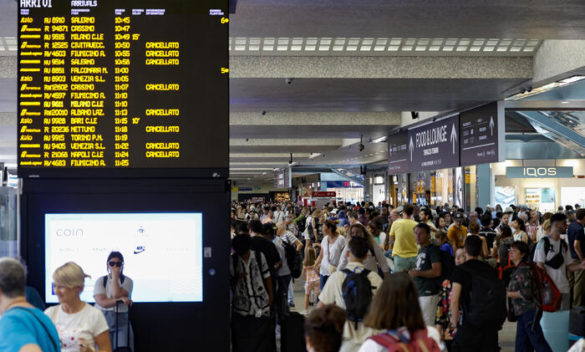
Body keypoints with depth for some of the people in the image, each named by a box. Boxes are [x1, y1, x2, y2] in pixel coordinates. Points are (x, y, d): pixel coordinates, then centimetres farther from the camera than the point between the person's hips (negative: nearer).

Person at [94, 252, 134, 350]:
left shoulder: (127, 281, 5)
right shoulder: (100, 281, 6)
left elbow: (116, 294, -14)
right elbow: (102, 302, -8)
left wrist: (115, 276, -6)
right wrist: (120, 300, -20)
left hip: (121, 322, 0)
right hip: (102, 320, 1)